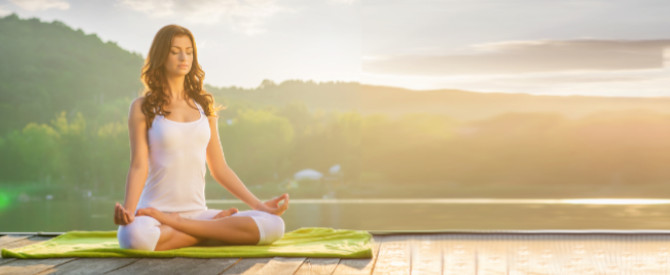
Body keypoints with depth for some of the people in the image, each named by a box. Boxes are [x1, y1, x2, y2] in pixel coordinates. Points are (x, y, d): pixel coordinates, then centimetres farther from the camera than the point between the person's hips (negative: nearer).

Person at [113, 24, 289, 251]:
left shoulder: (204, 105, 15)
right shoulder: (143, 107, 3)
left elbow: (219, 168, 16)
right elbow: (139, 165, -6)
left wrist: (258, 204, 9)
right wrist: (128, 210, -24)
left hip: (197, 213, 4)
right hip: (155, 211, -4)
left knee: (274, 225, -20)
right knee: (135, 235, -42)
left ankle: (174, 224, -16)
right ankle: (216, 227, -18)